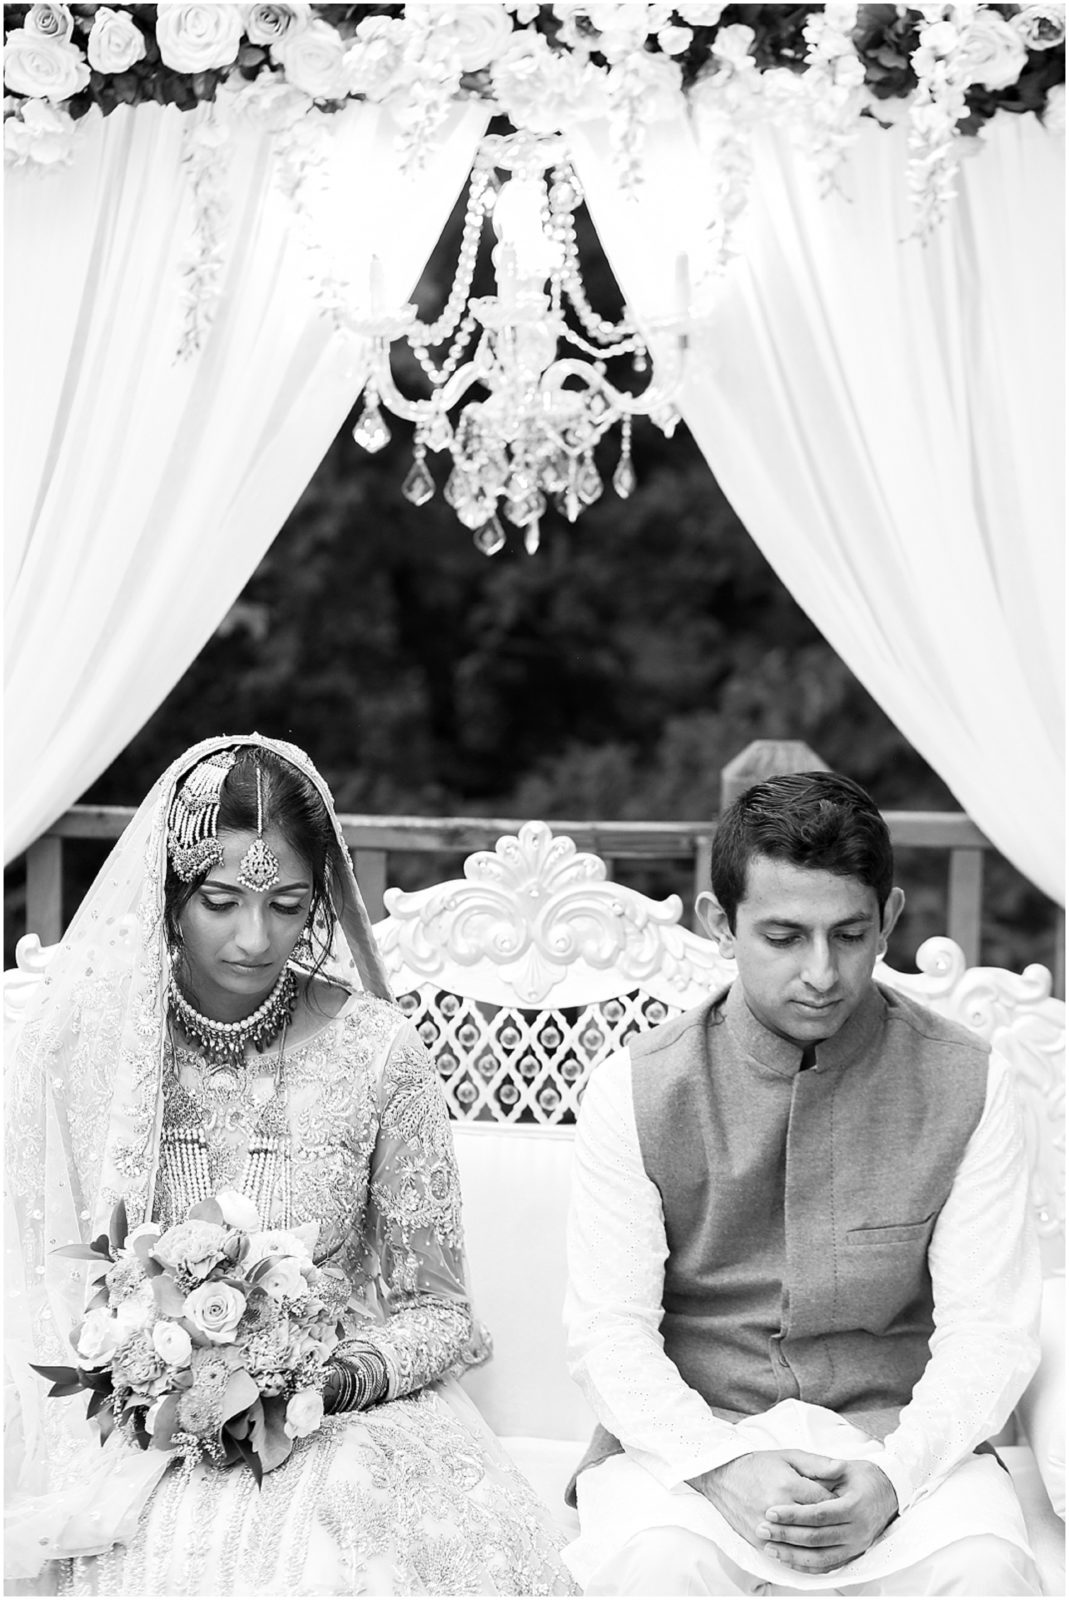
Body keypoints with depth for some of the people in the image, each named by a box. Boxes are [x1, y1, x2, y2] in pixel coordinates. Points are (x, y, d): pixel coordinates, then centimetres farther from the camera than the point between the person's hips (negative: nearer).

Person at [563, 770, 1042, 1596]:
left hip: (900, 1434, 1)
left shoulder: (967, 1083, -1)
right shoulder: (636, 1092, -3)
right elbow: (607, 1332, -4)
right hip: (688, 1433, -1)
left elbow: (989, 1329, -3)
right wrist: (722, 1465, -21)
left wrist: (894, 1476, -20)